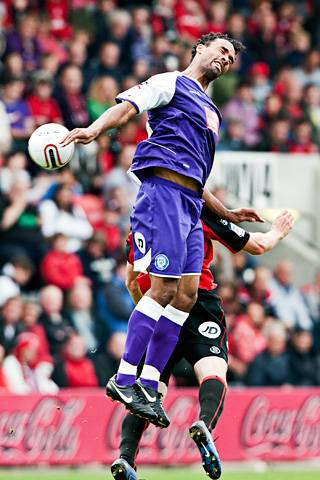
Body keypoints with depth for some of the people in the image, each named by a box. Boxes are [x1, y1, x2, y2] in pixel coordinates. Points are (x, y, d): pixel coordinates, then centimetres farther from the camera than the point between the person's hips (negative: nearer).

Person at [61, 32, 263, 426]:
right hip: (163, 190, -9)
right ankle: (124, 379, -11)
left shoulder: (211, 113, 30)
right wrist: (95, 129, -31)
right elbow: (128, 106, -11)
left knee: (186, 294, 0)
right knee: (163, 288, -15)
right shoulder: (171, 84, 6)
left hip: (190, 205, 9)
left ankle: (148, 386, 2)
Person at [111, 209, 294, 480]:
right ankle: (204, 425, -48)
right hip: (197, 302, -4)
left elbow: (131, 282, 29)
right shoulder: (201, 211, 7)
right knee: (213, 371, -16)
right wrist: (277, 233, 37)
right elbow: (257, 246, 15)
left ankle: (125, 456, -17)